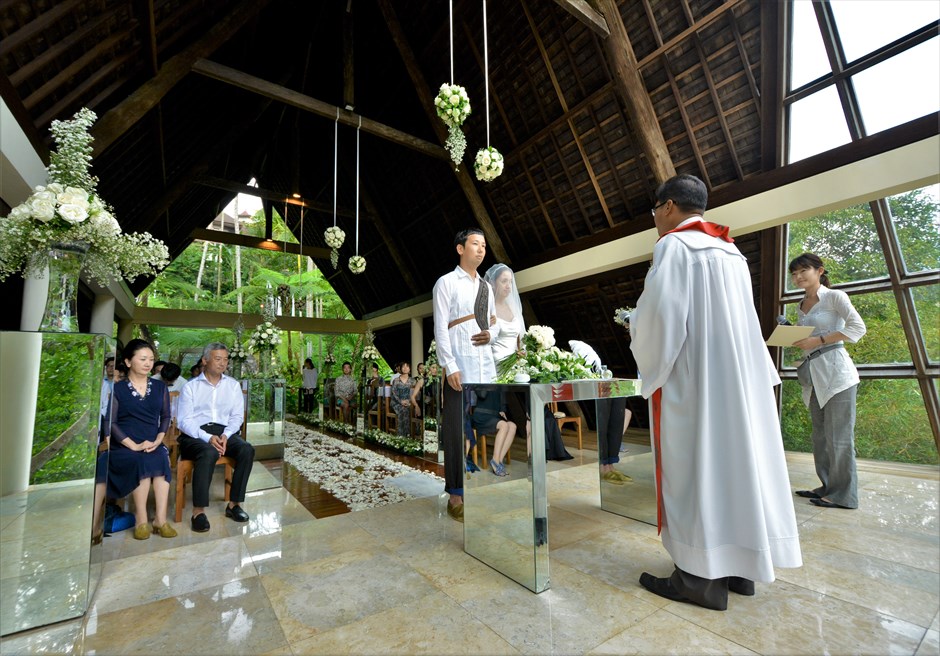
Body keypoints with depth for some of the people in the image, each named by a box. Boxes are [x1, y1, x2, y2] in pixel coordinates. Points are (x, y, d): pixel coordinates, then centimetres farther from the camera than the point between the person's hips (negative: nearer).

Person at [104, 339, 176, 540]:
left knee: (161, 459, -30)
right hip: (124, 446, -2)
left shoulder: (160, 387, 13)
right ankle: (141, 520, -21)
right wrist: (134, 445, -16)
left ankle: (160, 519, -27)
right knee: (143, 462, -33)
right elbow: (111, 422, -4)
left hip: (153, 445, 2)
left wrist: (159, 439, -8)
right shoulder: (116, 389, 3)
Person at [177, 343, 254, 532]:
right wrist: (207, 437, -19)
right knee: (209, 453, -35)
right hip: (195, 434, -2)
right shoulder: (190, 387, 7)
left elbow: (237, 416, 7)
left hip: (224, 432, 3)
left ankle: (234, 504, -18)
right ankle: (198, 511, -28)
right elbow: (184, 420, -3)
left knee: (247, 449, -26)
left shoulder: (233, 385, 13)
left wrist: (225, 435, -12)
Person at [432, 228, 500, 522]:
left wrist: (491, 333, -1)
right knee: (457, 430, -1)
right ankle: (456, 494, 11)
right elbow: (440, 328, -8)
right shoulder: (446, 283, -1)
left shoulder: (486, 286, 18)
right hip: (459, 367, -6)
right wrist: (450, 367, -15)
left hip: (485, 366, 6)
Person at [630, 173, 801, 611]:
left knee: (694, 465, -2)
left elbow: (660, 313, -18)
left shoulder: (675, 245, -8)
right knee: (731, 456, 12)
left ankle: (702, 575, 6)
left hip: (692, 378, -8)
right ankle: (739, 565, 22)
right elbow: (740, 320, 20)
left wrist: (636, 331, 2)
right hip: (736, 374, 9)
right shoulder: (730, 251, 18)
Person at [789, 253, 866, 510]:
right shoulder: (801, 307, 16)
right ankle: (827, 486, 23)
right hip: (814, 376, 7)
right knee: (820, 435, 12)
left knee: (838, 436, -3)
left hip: (835, 372, -7)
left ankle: (843, 495, 6)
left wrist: (819, 340, -18)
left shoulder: (834, 296, -3)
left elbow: (858, 327, -13)